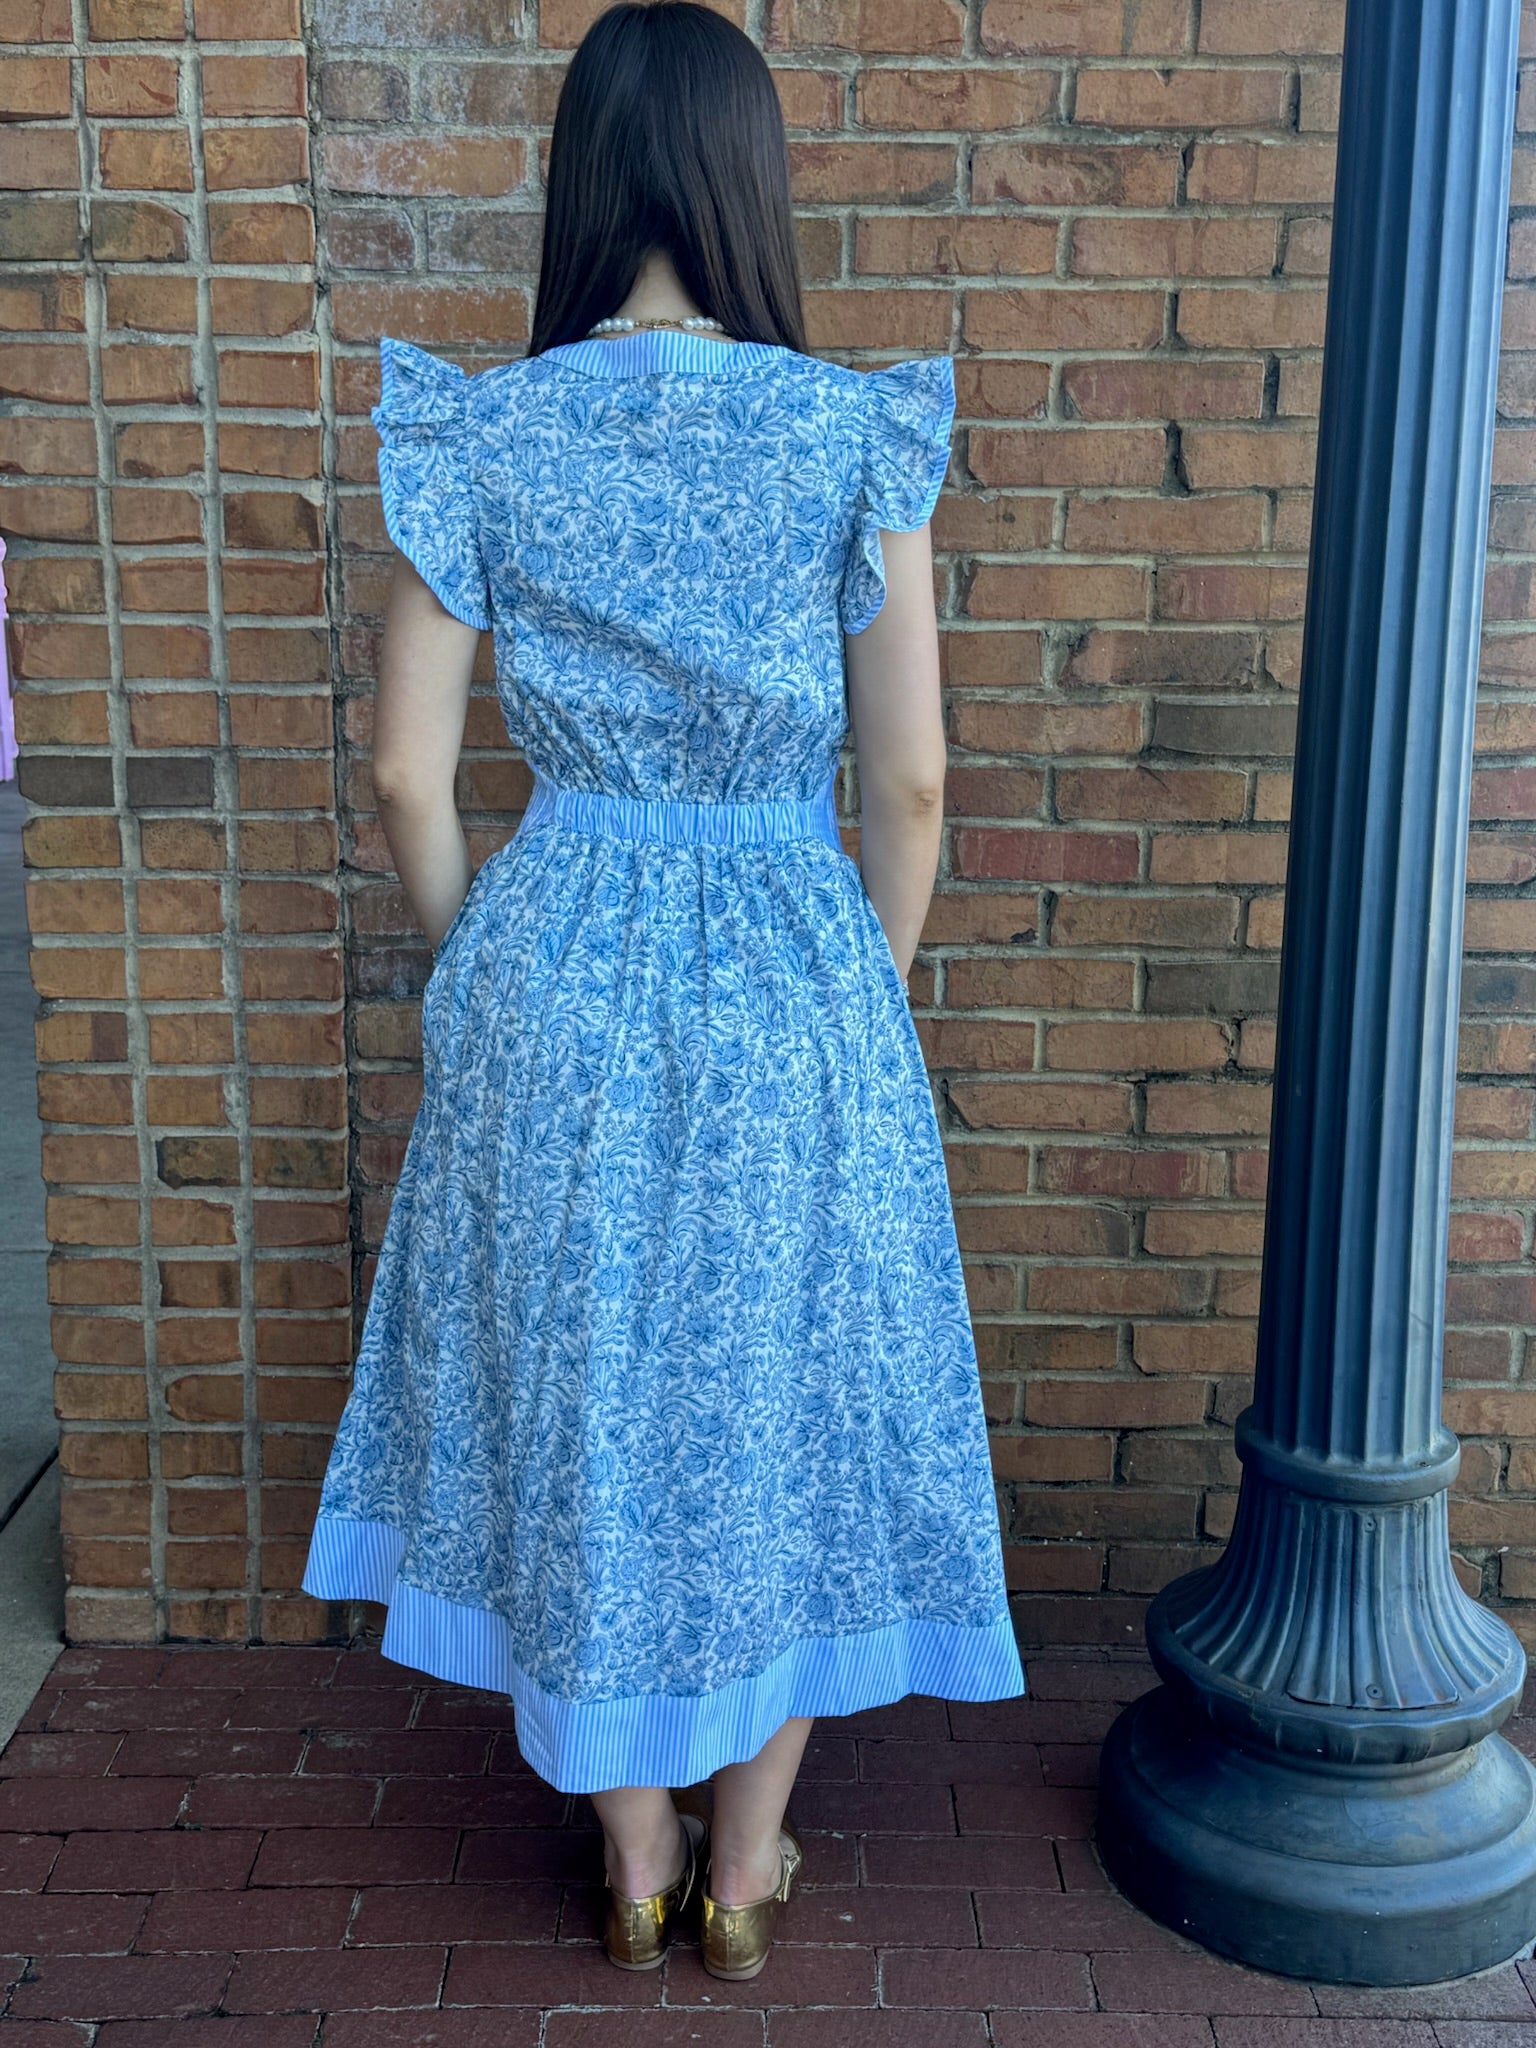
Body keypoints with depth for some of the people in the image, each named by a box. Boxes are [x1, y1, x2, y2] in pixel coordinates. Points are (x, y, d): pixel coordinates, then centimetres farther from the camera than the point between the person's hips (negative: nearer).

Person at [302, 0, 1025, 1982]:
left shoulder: (476, 436, -5)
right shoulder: (862, 434, -8)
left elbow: (408, 779, -4)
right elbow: (912, 781, -6)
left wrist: (483, 975, 12)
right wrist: (872, 995, 9)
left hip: (555, 989, 1)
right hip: (795, 993, -1)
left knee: (584, 1405, 17)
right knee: (791, 1410, 16)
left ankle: (637, 1865, 34)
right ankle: (747, 1872, 33)